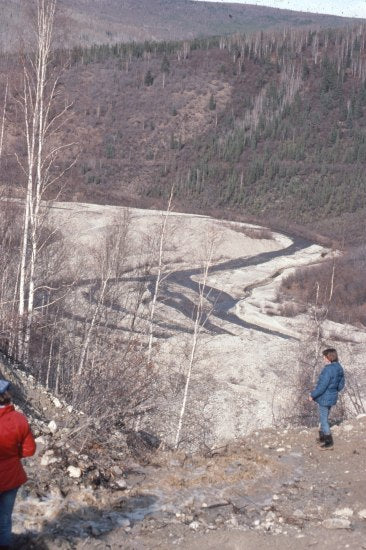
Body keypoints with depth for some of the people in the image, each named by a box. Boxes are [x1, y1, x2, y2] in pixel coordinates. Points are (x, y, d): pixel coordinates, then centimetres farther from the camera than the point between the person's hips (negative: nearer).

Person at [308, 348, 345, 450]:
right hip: (332, 397, 9)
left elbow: (322, 386, -25)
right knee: (323, 418, 23)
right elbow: (341, 385, 11)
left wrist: (312, 395, -13)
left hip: (324, 398, -9)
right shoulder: (339, 368, 2)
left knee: (324, 420, 5)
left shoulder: (328, 370, -26)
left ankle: (329, 443, 13)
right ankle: (322, 438, 37)